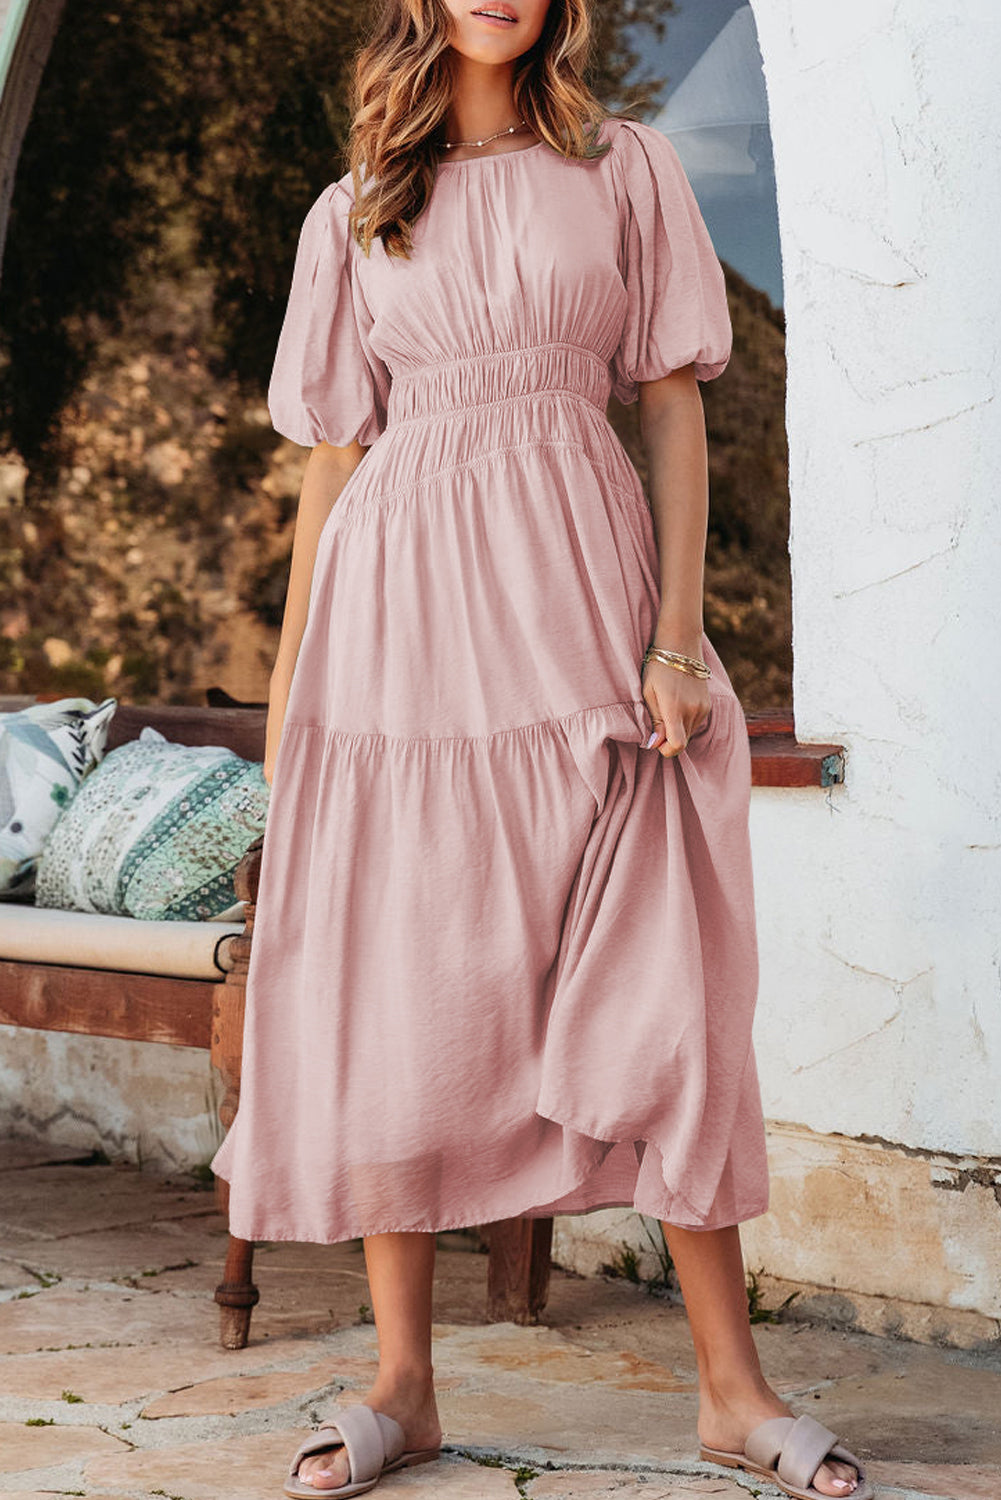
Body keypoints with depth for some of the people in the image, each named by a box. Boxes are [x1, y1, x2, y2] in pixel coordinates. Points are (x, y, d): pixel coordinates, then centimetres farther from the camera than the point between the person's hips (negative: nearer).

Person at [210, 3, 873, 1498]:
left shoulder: (627, 169, 11)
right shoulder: (355, 214, 14)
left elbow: (675, 410, 5)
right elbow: (333, 453, 13)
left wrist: (680, 630, -6)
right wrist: (290, 677, 8)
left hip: (576, 590, -1)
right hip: (398, 607, 1)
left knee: (657, 976, -4)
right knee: (392, 985, -1)